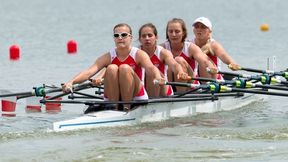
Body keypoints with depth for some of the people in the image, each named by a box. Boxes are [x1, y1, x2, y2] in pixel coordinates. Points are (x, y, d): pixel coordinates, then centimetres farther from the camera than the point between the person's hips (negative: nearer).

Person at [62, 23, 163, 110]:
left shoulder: (138, 54, -6)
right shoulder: (108, 57, -3)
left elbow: (150, 68, -28)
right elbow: (89, 72, -18)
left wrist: (158, 77, -52)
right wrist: (71, 82, -37)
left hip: (135, 98, -2)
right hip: (113, 98, 2)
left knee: (125, 68, -25)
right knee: (112, 68, -22)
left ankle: (127, 108, -23)